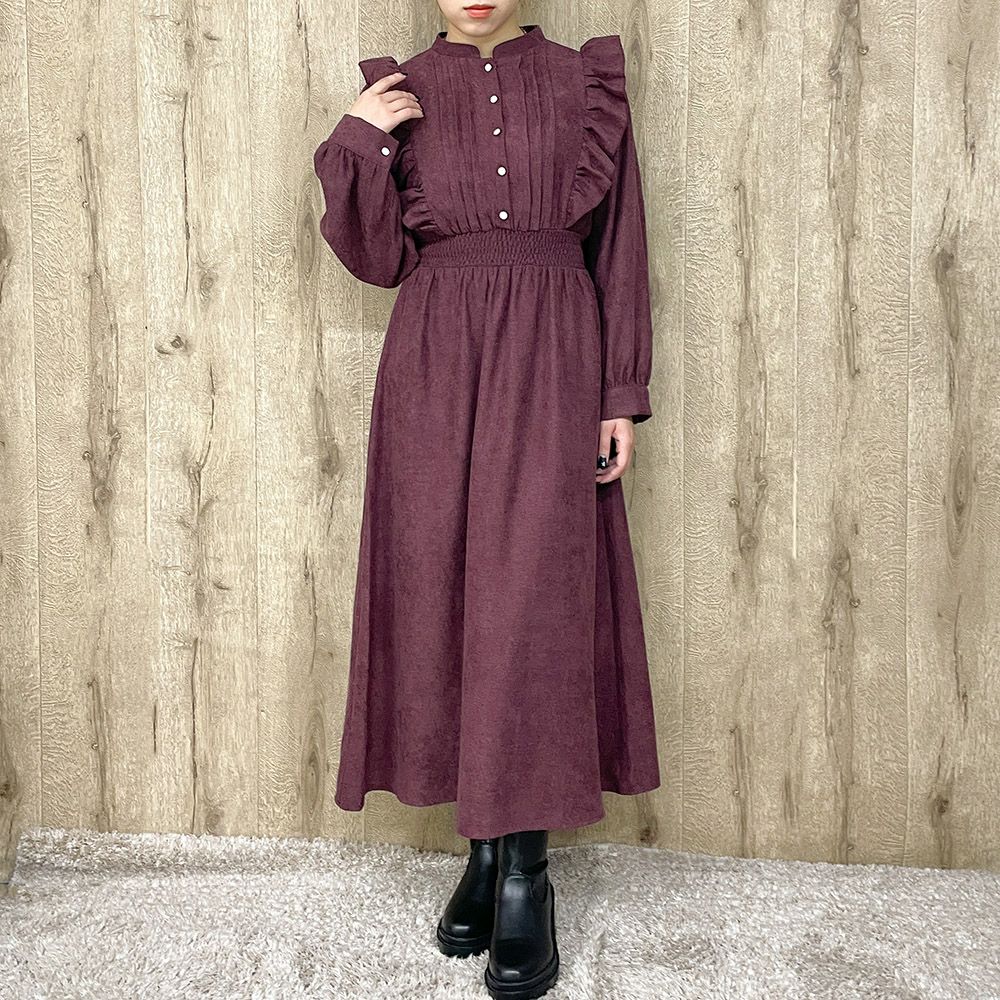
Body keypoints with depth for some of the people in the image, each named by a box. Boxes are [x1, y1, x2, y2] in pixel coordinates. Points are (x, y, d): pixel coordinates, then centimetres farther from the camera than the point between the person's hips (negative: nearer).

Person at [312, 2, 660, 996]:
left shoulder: (585, 83, 10)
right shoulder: (399, 93, 14)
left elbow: (619, 249, 7)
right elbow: (378, 257, 7)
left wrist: (622, 395, 0)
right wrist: (356, 145, -6)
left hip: (550, 356, -1)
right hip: (433, 362, 2)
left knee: (531, 590, -9)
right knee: (442, 584, 0)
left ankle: (525, 873, -1)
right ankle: (484, 847, 12)